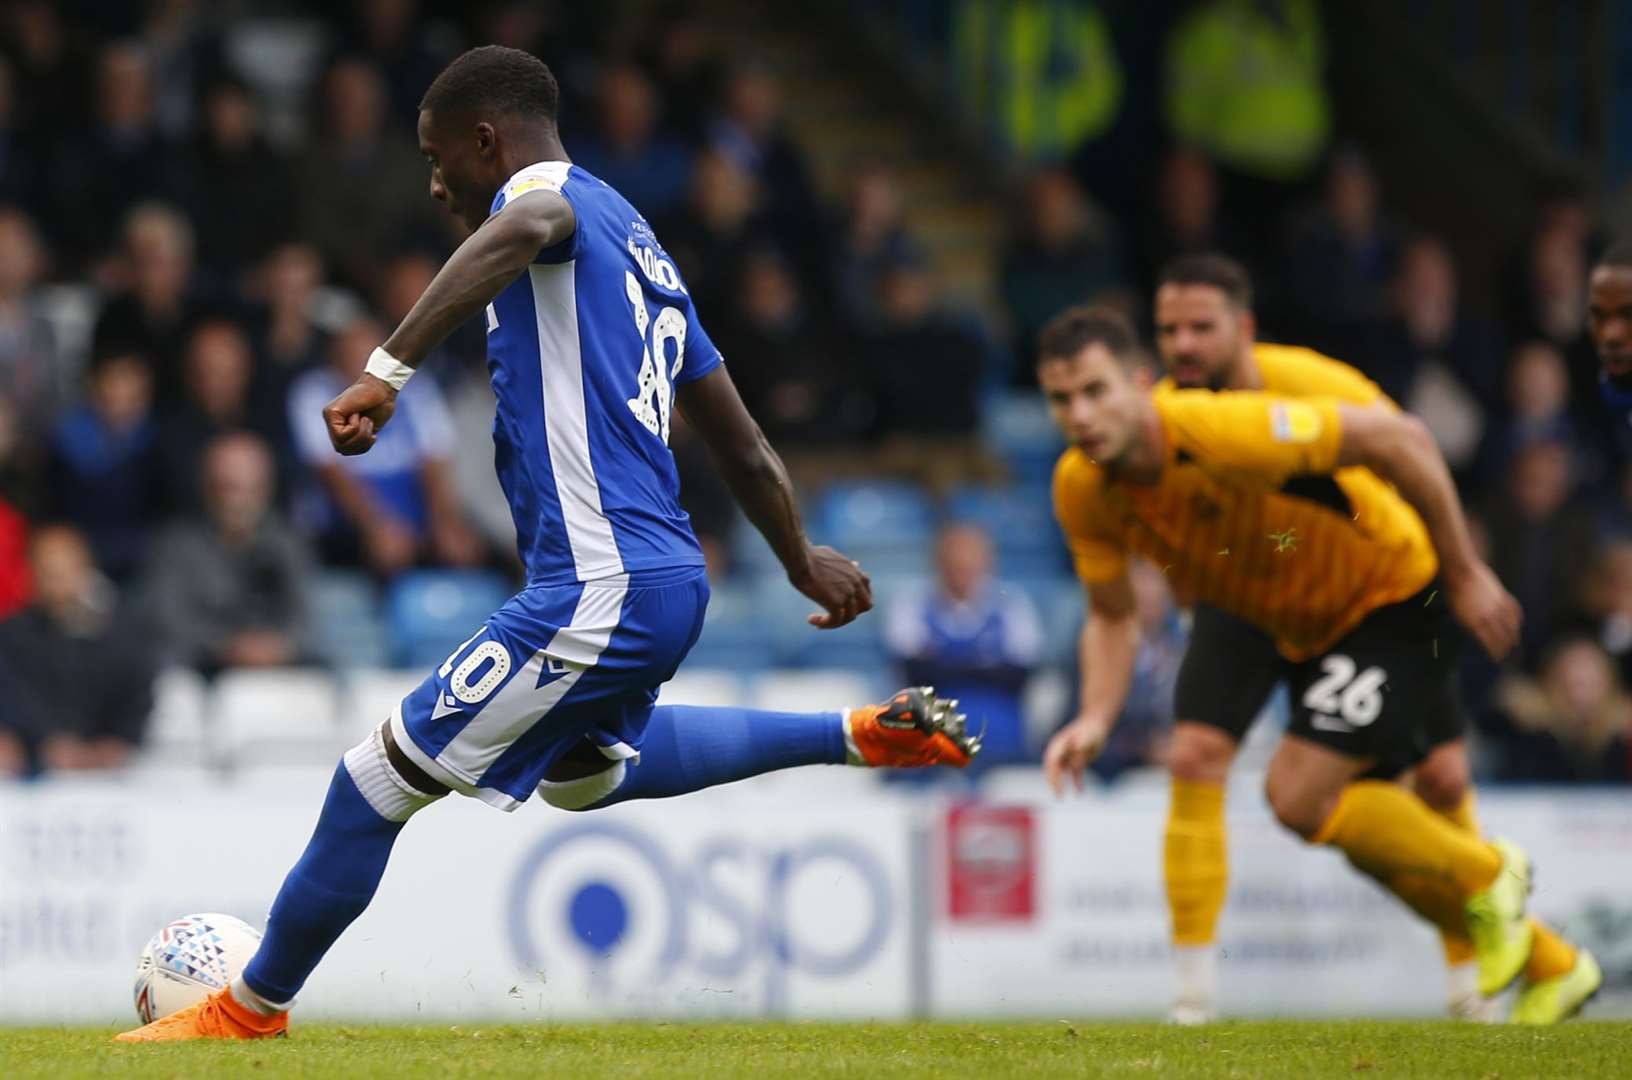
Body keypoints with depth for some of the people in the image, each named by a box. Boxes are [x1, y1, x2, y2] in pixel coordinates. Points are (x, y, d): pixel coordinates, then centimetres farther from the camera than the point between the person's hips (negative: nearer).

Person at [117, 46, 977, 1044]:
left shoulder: (552, 188, -5)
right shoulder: (638, 245, 22)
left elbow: (524, 228, -34)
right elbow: (743, 447, 28)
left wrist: (390, 369, -41)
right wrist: (804, 561, 42)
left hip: (598, 592, -10)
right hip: (675, 582, 10)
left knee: (378, 781, -2)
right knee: (581, 768, 35)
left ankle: (252, 1009, 8)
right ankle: (859, 736, 33)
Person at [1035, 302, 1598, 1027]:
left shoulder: (1224, 431, -35)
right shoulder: (1082, 491, -14)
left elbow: (1399, 439, -27)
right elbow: (1113, 618, 2)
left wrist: (1465, 574, -22)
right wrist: (1095, 720, -16)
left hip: (1394, 596, -8)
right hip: (1303, 631, 8)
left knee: (1299, 794, -20)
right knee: (1370, 834, 13)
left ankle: (1486, 876, 6)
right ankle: (1553, 968, 33)